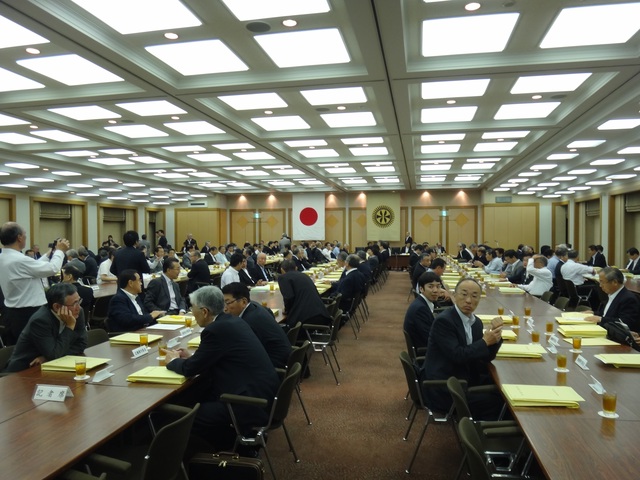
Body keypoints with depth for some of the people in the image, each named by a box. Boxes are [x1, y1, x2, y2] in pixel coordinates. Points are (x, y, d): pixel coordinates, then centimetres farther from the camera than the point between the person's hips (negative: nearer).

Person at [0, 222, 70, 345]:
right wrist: (60, 251, -3)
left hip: (11, 313, 9)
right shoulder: (19, 260, -25)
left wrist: (50, 253, 18)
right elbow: (53, 269, -19)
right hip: (28, 314, -9)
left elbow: (34, 267, 11)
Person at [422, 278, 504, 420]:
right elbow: (457, 355, -24)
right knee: (494, 401, -11)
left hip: (464, 380, 8)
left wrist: (495, 336, -12)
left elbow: (486, 358, 4)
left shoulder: (476, 322, 5)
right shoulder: (443, 320, -19)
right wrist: (485, 342, -18)